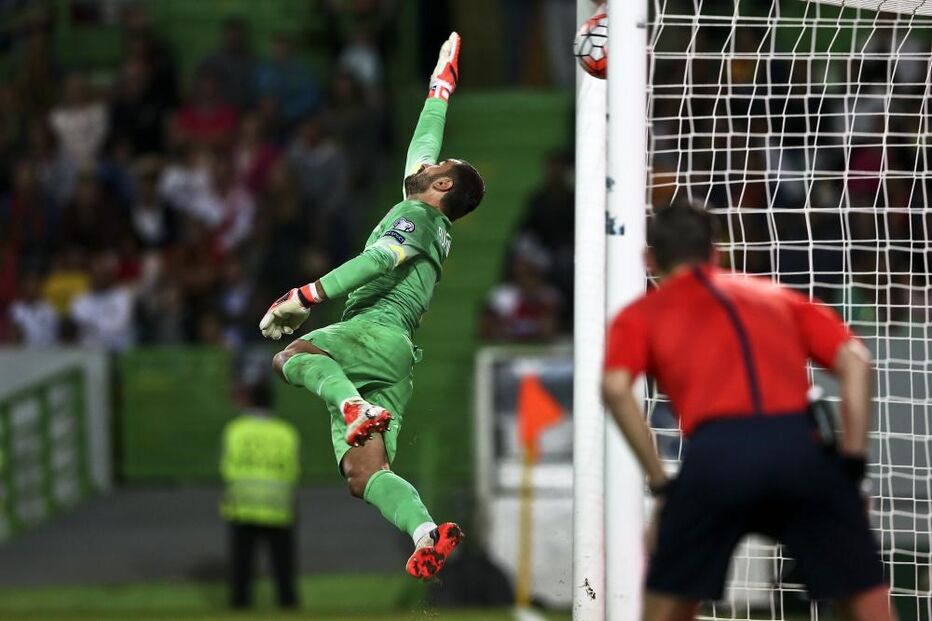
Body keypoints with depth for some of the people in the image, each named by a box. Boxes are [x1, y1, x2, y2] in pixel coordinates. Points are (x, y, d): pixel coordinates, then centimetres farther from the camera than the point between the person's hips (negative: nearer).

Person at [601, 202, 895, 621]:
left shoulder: (639, 316, 23)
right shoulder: (778, 297, 30)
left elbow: (615, 387, 1)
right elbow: (855, 362, 14)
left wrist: (661, 484, 4)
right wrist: (852, 463, 12)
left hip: (715, 453, -1)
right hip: (800, 443, 1)